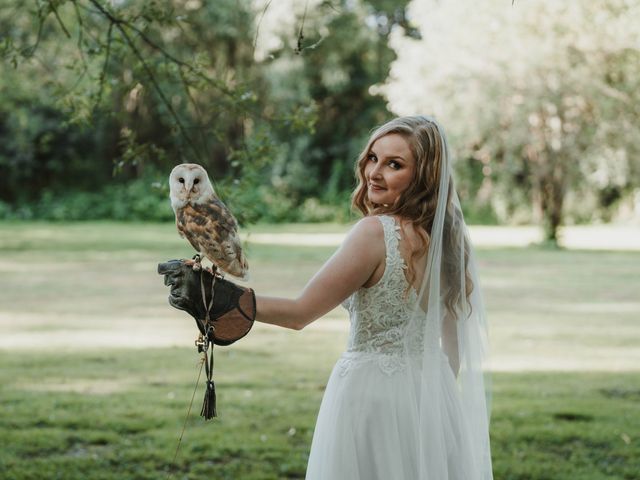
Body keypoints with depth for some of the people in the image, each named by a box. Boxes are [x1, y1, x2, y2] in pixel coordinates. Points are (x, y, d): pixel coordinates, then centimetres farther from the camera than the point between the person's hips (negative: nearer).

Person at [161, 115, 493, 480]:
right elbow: (457, 346, 13)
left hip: (373, 394, -7)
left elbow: (300, 313, -17)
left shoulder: (376, 232, -18)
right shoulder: (446, 235, 4)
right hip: (433, 397, 7)